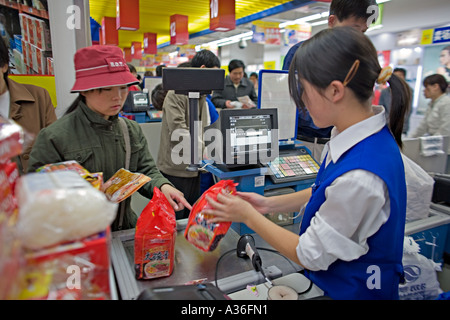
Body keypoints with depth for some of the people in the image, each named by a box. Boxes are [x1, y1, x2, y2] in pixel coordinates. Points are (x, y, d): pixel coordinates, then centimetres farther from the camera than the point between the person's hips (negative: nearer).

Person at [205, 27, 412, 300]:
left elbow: (311, 255, -22)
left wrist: (248, 216, -13)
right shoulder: (363, 133, -8)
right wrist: (269, 204, 2)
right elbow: (326, 192, 6)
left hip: (349, 289, -7)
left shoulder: (359, 177, -36)